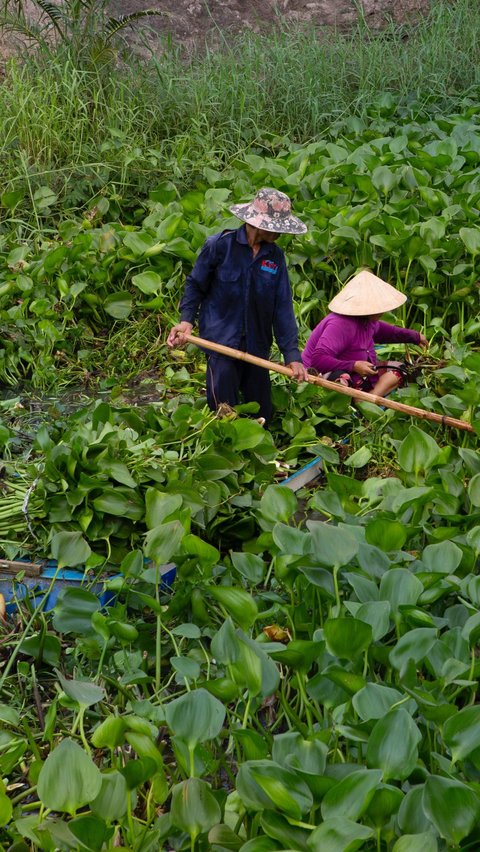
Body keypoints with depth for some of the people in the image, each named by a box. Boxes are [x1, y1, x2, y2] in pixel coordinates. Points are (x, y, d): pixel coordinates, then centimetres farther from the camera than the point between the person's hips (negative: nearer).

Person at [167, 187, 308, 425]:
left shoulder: (275, 256, 3)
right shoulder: (219, 245, -10)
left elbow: (283, 307, 2)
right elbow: (195, 284, 2)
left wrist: (292, 354, -3)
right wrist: (186, 320, -12)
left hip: (257, 347, 4)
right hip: (222, 342, -4)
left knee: (261, 415, 13)